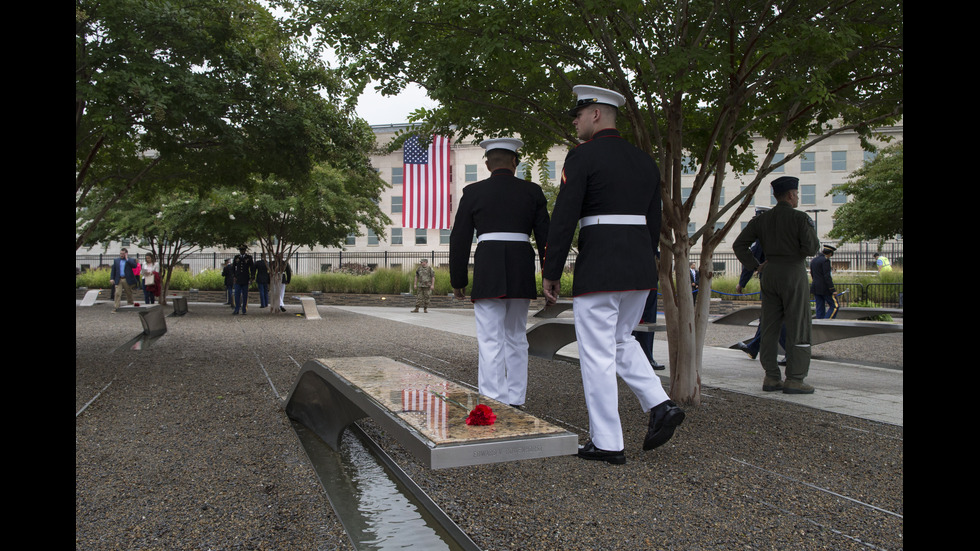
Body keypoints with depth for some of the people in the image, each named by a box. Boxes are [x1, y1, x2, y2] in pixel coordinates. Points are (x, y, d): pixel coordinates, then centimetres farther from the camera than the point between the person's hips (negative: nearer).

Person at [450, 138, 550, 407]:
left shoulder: (473, 192, 3)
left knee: (490, 342, -3)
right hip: (522, 273, 3)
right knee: (516, 339, 13)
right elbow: (545, 236, 6)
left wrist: (458, 280, 9)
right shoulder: (532, 191, 8)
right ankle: (515, 404, 16)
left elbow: (460, 239, 2)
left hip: (488, 272, -3)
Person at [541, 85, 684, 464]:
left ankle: (607, 444, 9)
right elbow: (654, 223, 16)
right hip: (641, 267, 8)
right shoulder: (645, 161, 14)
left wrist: (550, 272, -6)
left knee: (597, 354, 2)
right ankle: (660, 406, 10)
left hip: (598, 269, -8)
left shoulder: (582, 156, -7)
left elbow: (563, 219, -13)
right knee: (621, 340, 24)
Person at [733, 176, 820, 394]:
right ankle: (794, 380, -2)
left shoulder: (761, 219, 8)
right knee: (798, 327, -1)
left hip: (769, 273, 6)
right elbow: (812, 248, -13)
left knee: (769, 327, 8)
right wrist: (810, 230, 6)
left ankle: (771, 378, 11)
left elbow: (739, 245, 5)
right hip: (793, 273, -5)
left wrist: (755, 266, 8)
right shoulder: (800, 218, -7)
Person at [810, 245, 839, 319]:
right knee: (835, 306, 0)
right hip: (825, 288, -8)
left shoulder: (813, 260, 12)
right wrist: (833, 290, -17)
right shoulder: (825, 260, -13)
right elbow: (827, 276, -18)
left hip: (815, 288, 8)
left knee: (820, 308, 8)